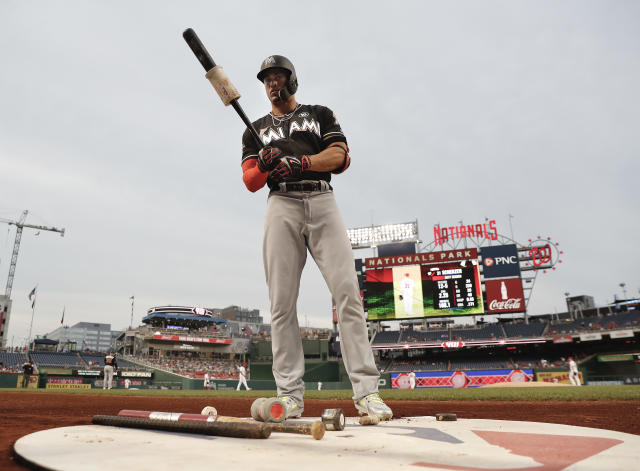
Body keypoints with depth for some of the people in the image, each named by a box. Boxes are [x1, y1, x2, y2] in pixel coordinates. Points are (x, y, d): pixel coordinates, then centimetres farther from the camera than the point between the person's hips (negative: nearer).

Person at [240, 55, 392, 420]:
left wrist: (299, 163, -12)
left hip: (323, 203, -1)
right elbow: (250, 182, 11)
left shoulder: (320, 114, 20)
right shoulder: (256, 130, 23)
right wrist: (263, 166, -12)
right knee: (282, 302, -7)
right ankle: (290, 395, -2)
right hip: (282, 207, 2)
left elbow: (341, 157, 4)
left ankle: (367, 392, -11)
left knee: (348, 292, -13)